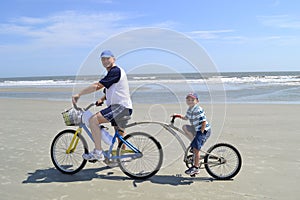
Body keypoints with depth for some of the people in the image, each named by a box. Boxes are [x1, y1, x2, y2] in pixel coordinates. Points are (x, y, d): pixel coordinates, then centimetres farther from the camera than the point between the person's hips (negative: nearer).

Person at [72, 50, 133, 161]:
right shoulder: (111, 73, 20)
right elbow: (110, 91, 28)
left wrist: (78, 94, -15)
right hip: (120, 107, 11)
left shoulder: (115, 71, -13)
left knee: (93, 119, -22)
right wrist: (102, 99, 10)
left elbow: (97, 86, -20)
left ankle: (98, 153, -20)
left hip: (121, 107, -11)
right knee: (120, 135, 22)